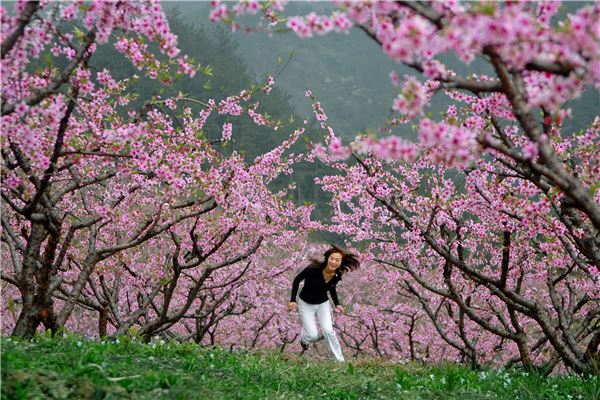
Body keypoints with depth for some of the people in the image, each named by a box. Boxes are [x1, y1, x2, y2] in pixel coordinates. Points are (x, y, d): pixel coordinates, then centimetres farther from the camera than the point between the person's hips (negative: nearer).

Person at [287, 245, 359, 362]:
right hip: (306, 304, -3)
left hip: (323, 304, 3)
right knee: (313, 335, -10)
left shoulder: (337, 275, -16)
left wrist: (337, 304, -2)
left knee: (328, 330, -16)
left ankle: (340, 360, -2)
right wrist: (292, 300, -17)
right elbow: (297, 280, -14)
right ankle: (304, 339, 29)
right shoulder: (314, 269, -30)